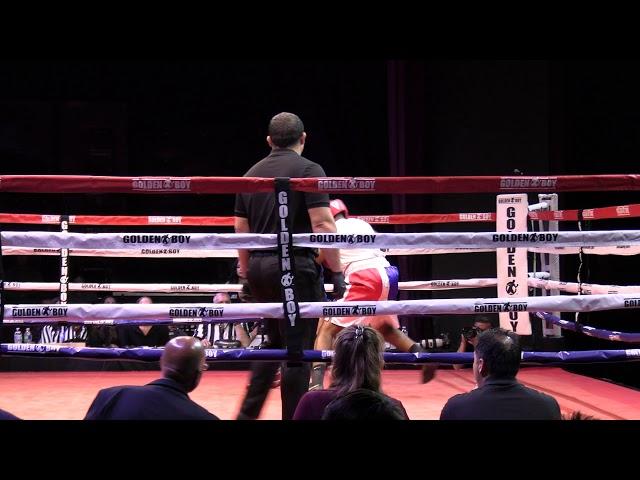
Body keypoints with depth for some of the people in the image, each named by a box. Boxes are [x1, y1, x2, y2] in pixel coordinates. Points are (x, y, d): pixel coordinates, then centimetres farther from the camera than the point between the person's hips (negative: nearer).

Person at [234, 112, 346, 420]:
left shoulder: (252, 174, 13)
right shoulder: (308, 170, -6)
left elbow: (241, 230, 16)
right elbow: (323, 225, -14)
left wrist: (245, 273, 24)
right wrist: (336, 270, -8)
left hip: (259, 268, 7)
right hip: (295, 267, -7)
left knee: (275, 343, 20)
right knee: (298, 350, -1)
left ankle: (247, 414, 19)